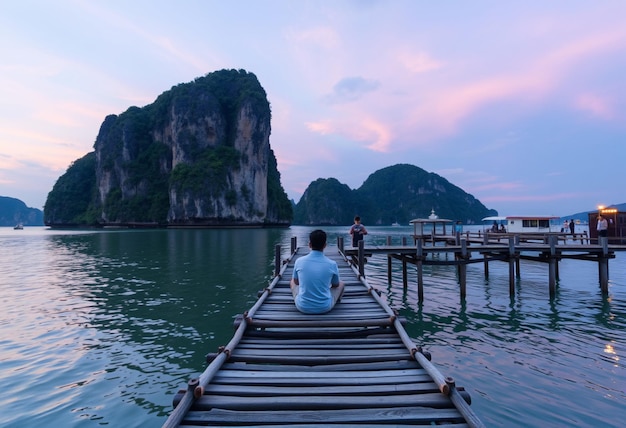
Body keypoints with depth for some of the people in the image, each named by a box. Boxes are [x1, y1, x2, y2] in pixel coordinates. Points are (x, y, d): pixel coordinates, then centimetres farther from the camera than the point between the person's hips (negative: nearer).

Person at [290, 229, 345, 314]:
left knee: (292, 282, 30)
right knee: (341, 284, 26)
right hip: (325, 307, -1)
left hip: (302, 307, 1)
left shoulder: (299, 261, -11)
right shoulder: (332, 264, -13)